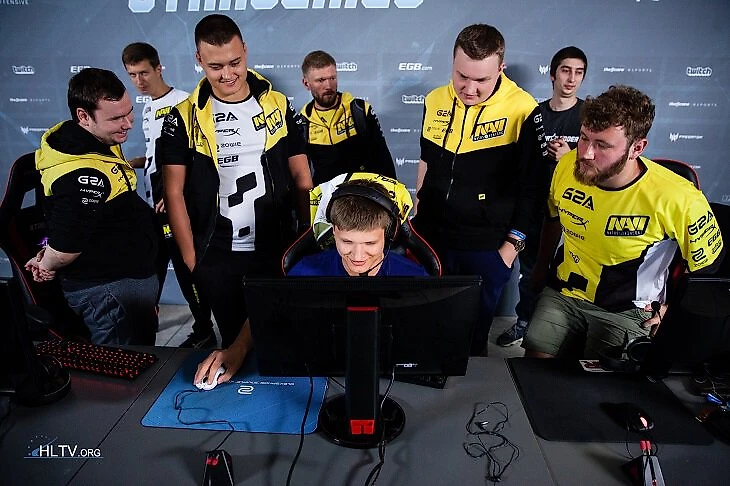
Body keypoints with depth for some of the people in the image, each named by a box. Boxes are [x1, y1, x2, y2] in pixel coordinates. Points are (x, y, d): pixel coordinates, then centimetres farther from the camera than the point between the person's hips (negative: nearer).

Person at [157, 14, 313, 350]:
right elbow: (174, 193, -1)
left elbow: (301, 179, 4)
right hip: (217, 258, -1)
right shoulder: (184, 118, -2)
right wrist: (191, 257, -6)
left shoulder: (277, 105, 2)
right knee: (235, 341, 12)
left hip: (278, 250, 1)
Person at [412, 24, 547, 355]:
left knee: (473, 333, 14)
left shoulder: (523, 110, -13)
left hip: (487, 248, -4)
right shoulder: (435, 101, 1)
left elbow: (533, 185, -8)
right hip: (431, 236, 4)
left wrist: (514, 242, -8)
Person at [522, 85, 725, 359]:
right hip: (562, 294, 3)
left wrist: (670, 308, 1)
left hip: (626, 313, -2)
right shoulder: (567, 166, -11)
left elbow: (708, 266, -3)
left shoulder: (678, 199, -22)